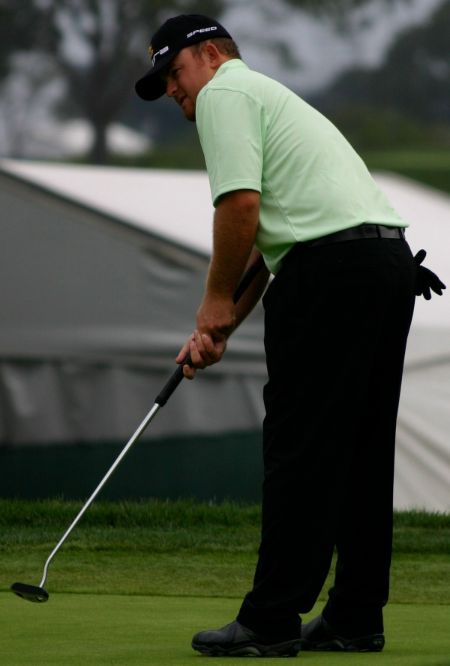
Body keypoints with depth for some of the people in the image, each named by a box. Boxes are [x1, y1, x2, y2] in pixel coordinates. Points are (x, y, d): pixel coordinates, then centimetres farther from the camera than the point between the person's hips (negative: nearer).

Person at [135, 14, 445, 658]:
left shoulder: (225, 93, 0)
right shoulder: (269, 97, 30)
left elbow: (241, 205, -14)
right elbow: (264, 241, 31)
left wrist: (215, 303, -2)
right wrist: (219, 328, 25)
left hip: (333, 272, -10)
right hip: (390, 260, 10)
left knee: (299, 452, -7)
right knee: (361, 454, 10)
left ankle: (271, 622, -5)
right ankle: (356, 617, 13)